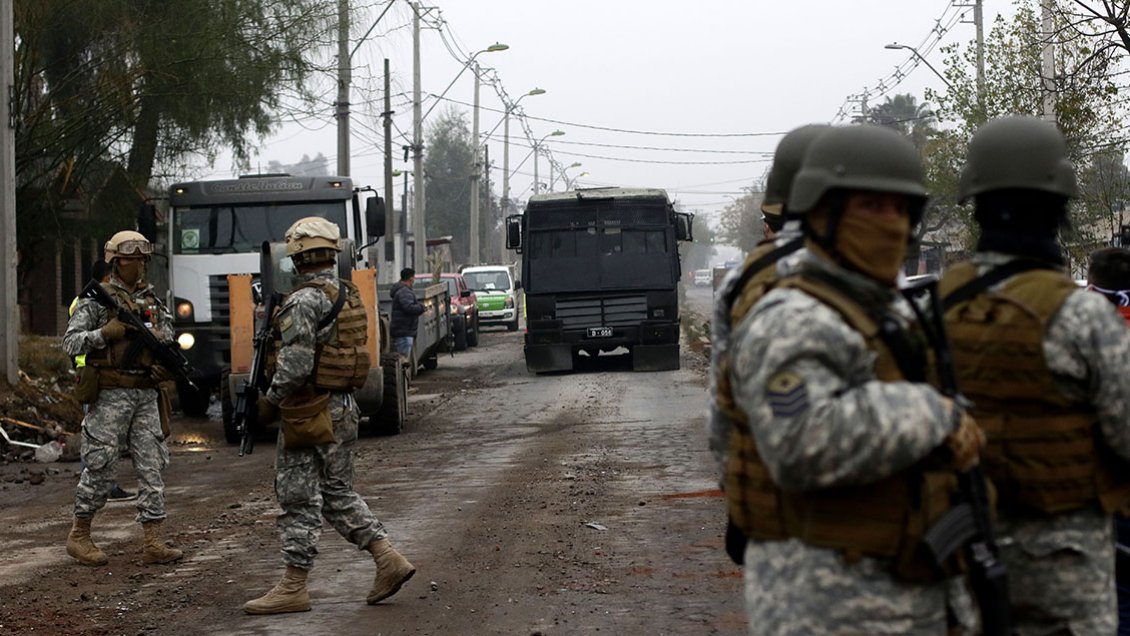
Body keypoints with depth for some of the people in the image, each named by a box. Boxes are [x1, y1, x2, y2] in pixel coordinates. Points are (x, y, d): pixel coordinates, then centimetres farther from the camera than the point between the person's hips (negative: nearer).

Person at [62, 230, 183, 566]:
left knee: (152, 468, 0)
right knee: (100, 467, -2)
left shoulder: (153, 302, 14)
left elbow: (168, 345, 17)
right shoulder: (97, 299, -2)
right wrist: (105, 333, -20)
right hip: (110, 395, -5)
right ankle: (78, 536, 14)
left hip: (146, 395, 5)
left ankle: (153, 543, 1)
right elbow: (70, 342, -7)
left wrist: (165, 364, -4)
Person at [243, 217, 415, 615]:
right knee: (339, 493, 18)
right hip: (345, 409, 9)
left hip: (310, 414, -9)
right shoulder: (349, 296, 11)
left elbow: (296, 364, -23)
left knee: (298, 500, -2)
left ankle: (293, 589, 4)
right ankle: (389, 561, 12)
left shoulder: (305, 301, -17)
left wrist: (270, 399, -9)